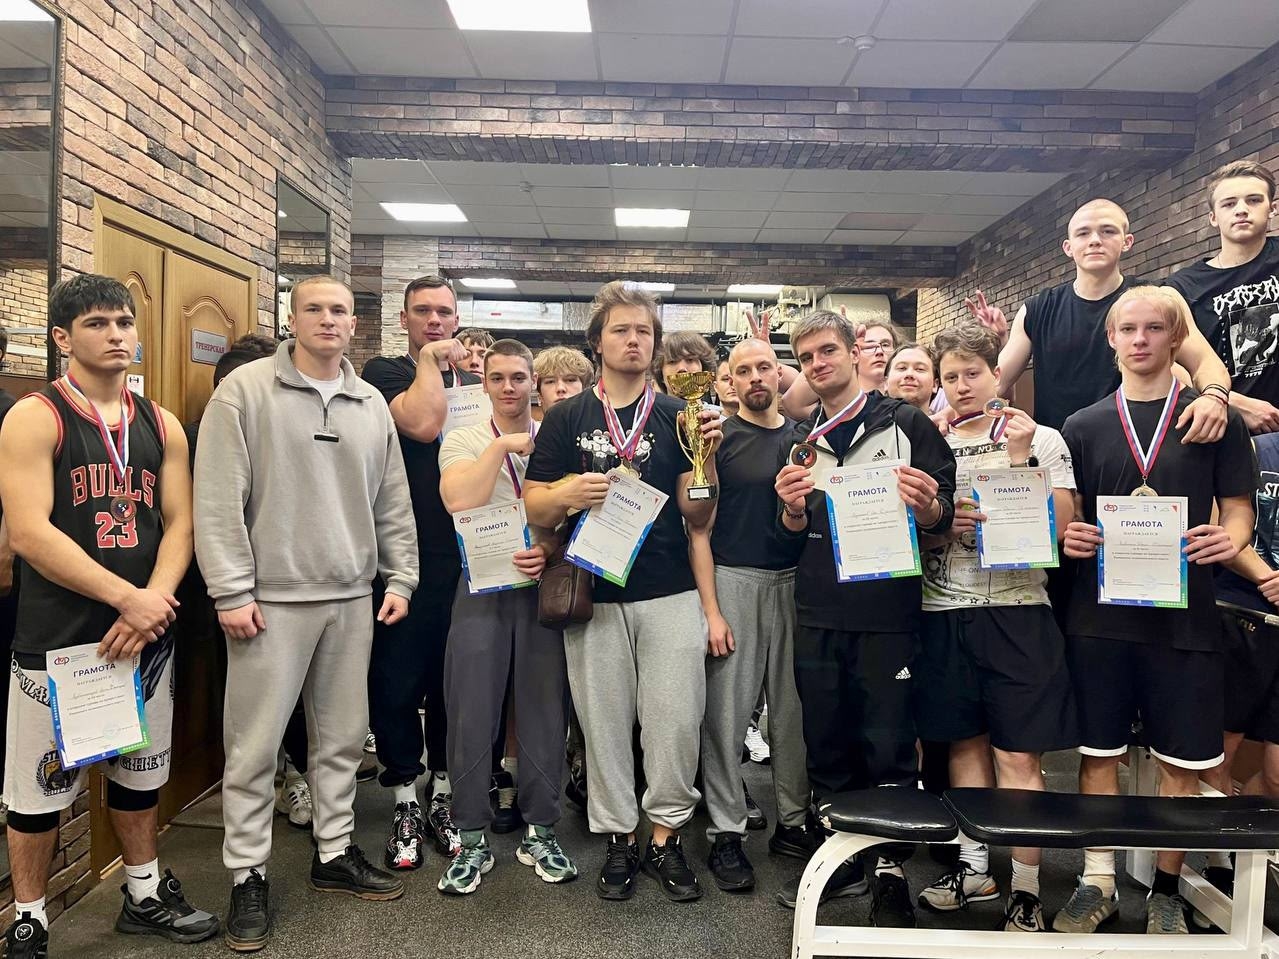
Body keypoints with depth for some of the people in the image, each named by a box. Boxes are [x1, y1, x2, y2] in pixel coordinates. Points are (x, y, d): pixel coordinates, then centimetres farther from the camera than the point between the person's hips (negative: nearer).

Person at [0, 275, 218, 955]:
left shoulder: (161, 425, 8)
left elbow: (178, 523, 4)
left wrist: (153, 605, -12)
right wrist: (127, 597, -19)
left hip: (146, 635, 5)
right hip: (58, 639, -5)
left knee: (140, 772, 18)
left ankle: (144, 896, 36)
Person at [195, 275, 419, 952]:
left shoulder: (372, 406, 10)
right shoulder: (245, 390, -4)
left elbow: (392, 504, 13)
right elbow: (217, 500, -8)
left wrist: (400, 578, 8)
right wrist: (232, 591, -12)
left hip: (351, 599, 5)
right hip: (271, 597, -4)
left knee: (343, 736, 13)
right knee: (255, 744, 3)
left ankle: (334, 854, 29)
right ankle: (248, 875, 20)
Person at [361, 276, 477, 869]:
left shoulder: (476, 382, 14)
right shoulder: (384, 372, 2)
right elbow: (423, 424, -18)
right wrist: (430, 359, -5)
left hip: (467, 554, 3)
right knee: (398, 681, 4)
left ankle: (443, 799, 26)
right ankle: (405, 806, 20)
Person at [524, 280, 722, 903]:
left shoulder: (676, 416, 7)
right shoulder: (567, 418, 6)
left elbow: (698, 517, 3)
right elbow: (534, 508, 3)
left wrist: (707, 456, -14)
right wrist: (566, 493, -18)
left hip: (670, 593, 0)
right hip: (593, 594, 0)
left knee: (676, 719, 1)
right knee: (604, 722, 8)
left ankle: (666, 835, 21)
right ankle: (618, 838, 25)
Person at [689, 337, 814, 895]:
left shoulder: (802, 437, 10)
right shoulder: (718, 439, -1)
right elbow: (698, 529, -5)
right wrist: (711, 610, -10)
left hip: (795, 582, 4)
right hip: (733, 581, -4)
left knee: (793, 709, 11)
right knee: (727, 713, 1)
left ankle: (794, 821, 25)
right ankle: (726, 832, 13)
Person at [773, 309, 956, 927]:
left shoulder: (905, 424, 0)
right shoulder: (800, 440, 12)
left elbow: (941, 515, 1)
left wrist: (926, 506, -22)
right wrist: (793, 508, -8)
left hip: (888, 613, -4)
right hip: (818, 614, 4)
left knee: (887, 747, 2)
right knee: (826, 742, 11)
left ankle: (891, 874, 19)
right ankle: (841, 859, 28)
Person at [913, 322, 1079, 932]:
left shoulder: (1041, 439, 3)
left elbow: (1059, 527, -6)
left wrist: (1020, 459, -12)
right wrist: (944, 525, -8)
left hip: (1017, 612, -3)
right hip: (943, 614, 3)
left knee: (1017, 755, -1)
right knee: (965, 743, 12)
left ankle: (1024, 890, 11)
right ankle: (974, 868, 26)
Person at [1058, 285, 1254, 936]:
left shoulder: (1214, 419, 4)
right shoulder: (1082, 426, 7)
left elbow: (1238, 510, 4)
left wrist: (1231, 539, -17)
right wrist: (1070, 537, -12)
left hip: (1183, 614, 0)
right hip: (1099, 613, 1)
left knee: (1180, 760, 8)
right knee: (1098, 752, 8)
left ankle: (1165, 891, 26)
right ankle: (1098, 882, 23)